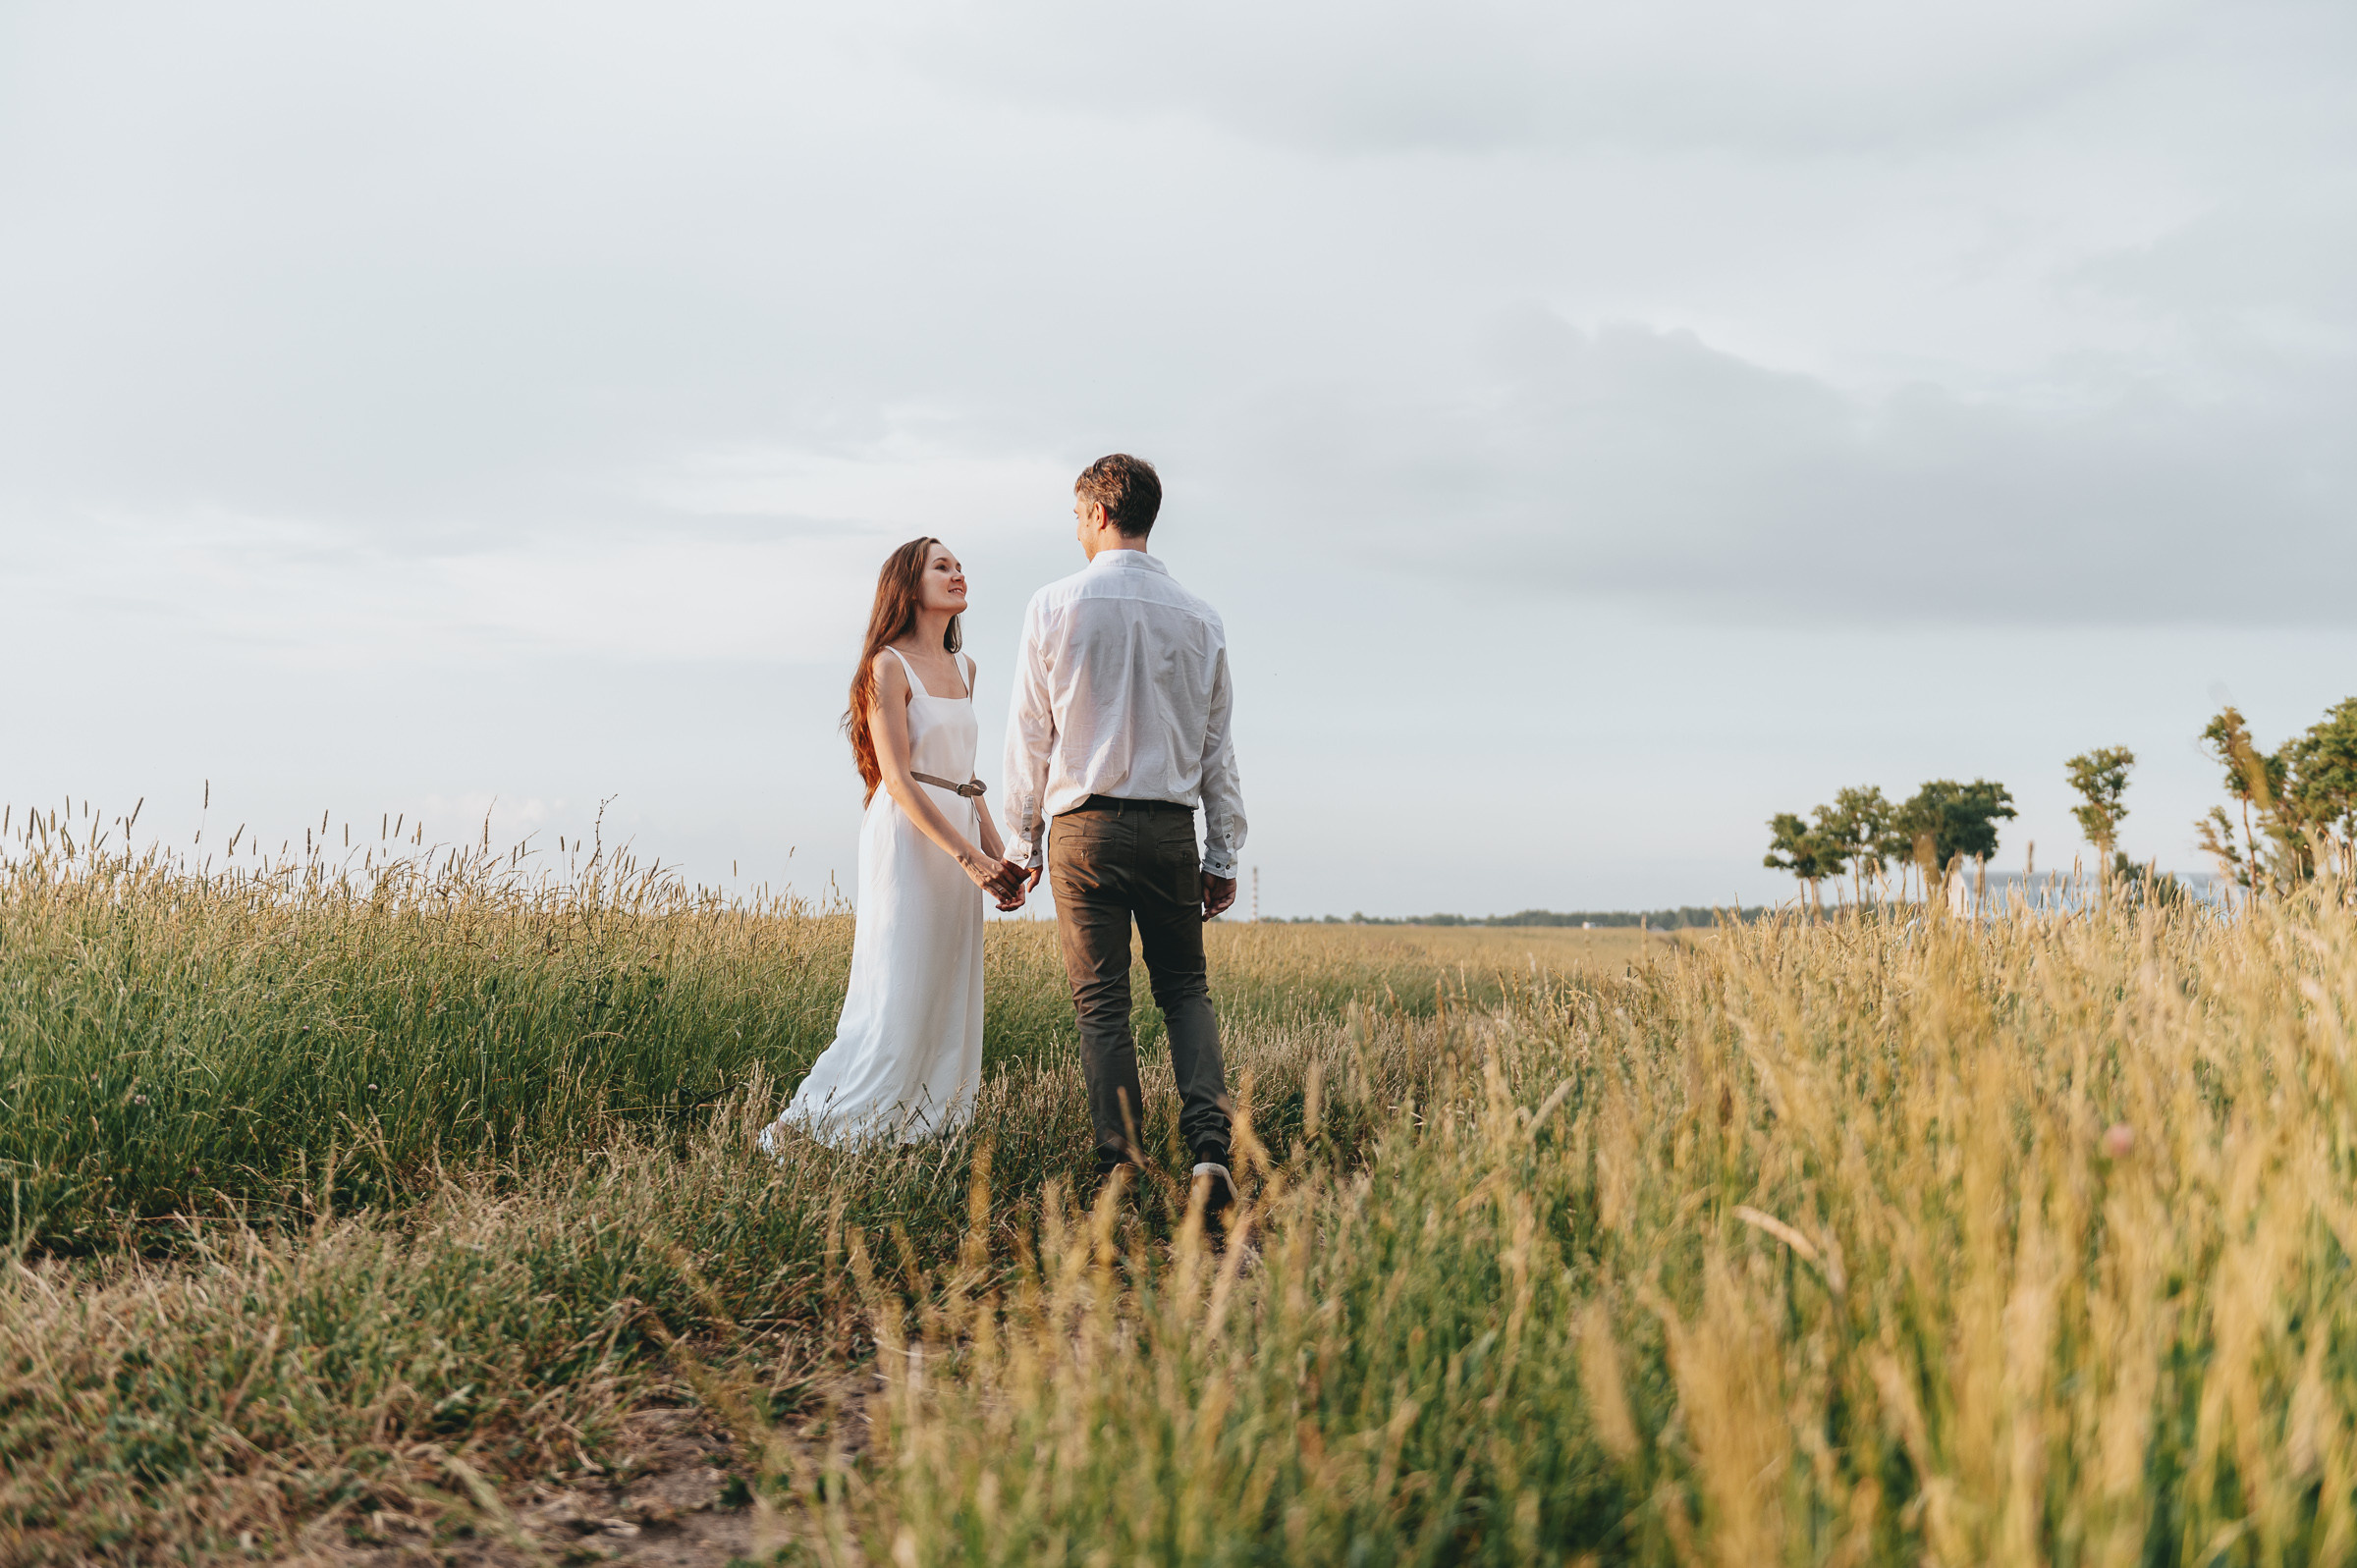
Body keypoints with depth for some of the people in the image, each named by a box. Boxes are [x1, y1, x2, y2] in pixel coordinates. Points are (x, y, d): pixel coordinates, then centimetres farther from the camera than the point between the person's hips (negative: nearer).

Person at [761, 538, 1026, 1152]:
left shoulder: (964, 668, 16)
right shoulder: (890, 665, -7)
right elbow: (898, 778, -14)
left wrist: (998, 854, 10)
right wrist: (968, 855, -19)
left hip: (960, 835, 8)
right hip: (909, 837, -8)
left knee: (948, 1004, 6)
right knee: (898, 1002, -10)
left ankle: (918, 1134, 12)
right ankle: (808, 1127, -2)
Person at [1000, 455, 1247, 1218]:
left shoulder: (1056, 605, -2)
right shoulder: (1198, 617, 5)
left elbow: (1029, 733, 0)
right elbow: (1217, 745, 8)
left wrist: (1021, 840, 9)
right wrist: (1223, 854, 14)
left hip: (1084, 825, -2)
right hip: (1171, 830, 2)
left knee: (1102, 1004, 4)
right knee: (1185, 990, 13)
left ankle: (1121, 1172, 3)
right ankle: (1209, 1144, -5)